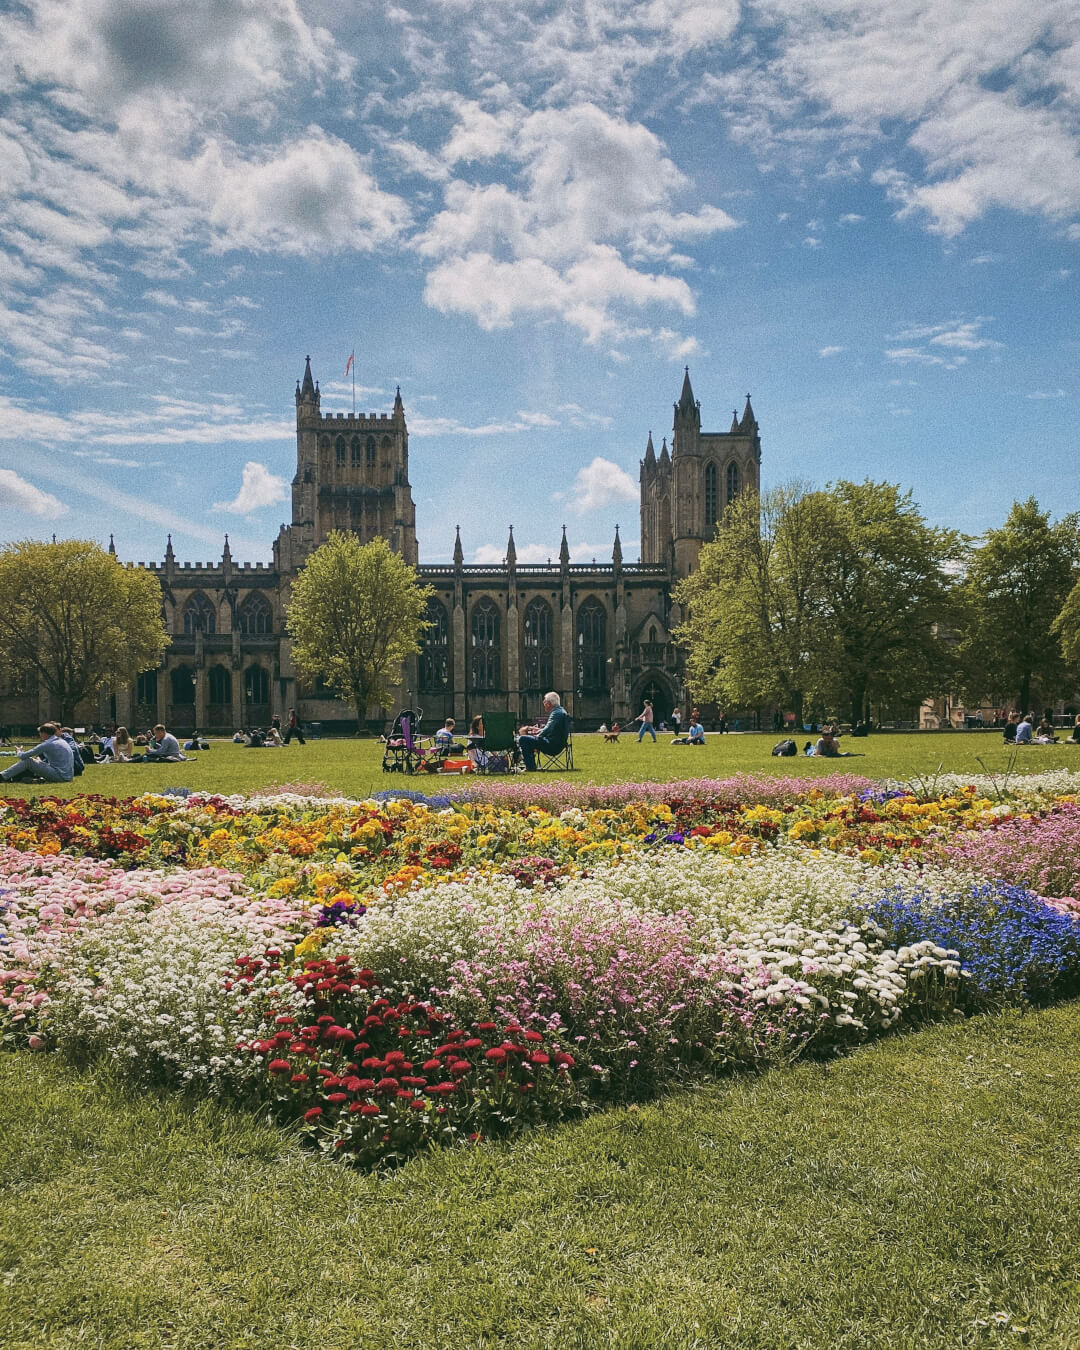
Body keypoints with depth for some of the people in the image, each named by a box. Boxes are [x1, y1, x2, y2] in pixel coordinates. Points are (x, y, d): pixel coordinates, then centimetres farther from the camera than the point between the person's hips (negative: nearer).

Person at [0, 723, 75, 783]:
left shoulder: (48, 744, -11)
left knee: (28, 761, -2)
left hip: (60, 776, -9)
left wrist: (19, 752, 15)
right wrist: (39, 760, 21)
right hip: (68, 776, 9)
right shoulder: (61, 741, 14)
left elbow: (23, 756, -6)